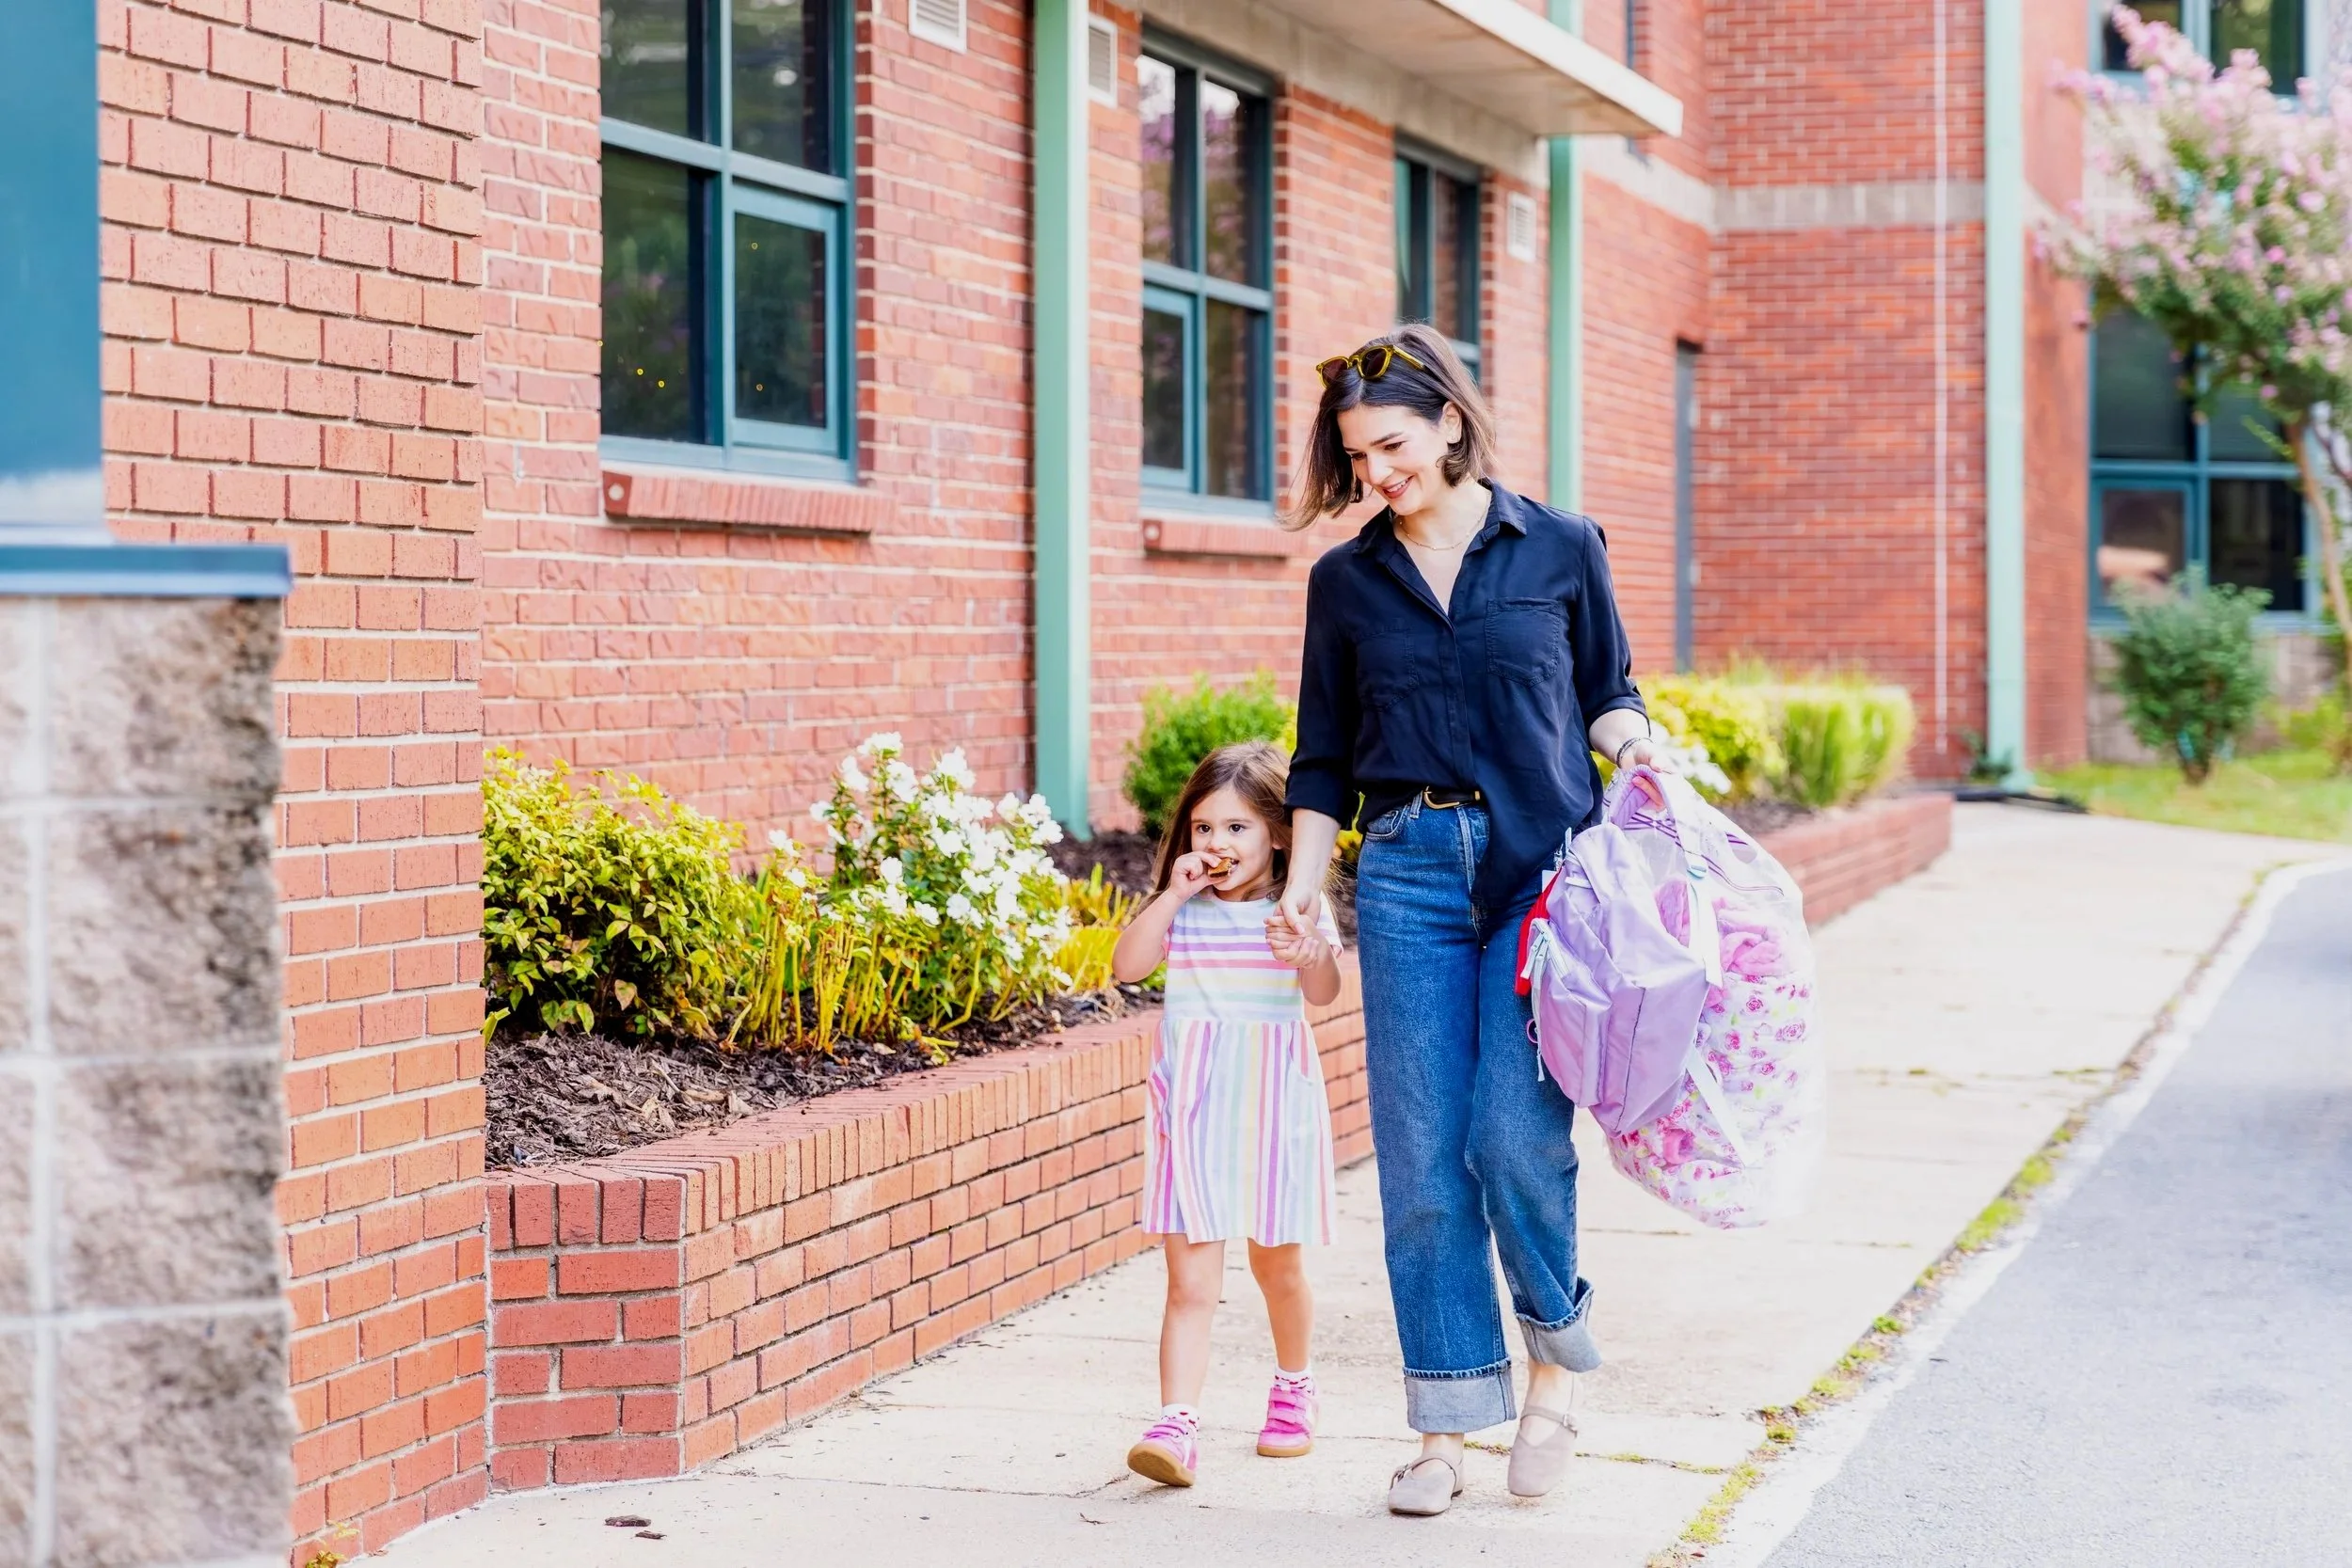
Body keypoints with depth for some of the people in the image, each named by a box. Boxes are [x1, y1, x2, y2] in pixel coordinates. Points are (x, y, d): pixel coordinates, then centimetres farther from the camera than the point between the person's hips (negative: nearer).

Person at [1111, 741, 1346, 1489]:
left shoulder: (1298, 908, -3)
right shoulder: (1184, 910, 3)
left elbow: (1325, 993, -18)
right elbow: (1126, 965, -9)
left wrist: (1310, 956, -39)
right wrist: (1172, 895, -15)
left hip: (1273, 1103, 0)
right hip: (1193, 1107, 1)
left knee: (1277, 1263, 17)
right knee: (1190, 1281, -7)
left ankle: (1294, 1386, 41)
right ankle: (1176, 1425, -15)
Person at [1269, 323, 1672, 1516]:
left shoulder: (1560, 549, 4)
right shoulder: (1346, 581, 10)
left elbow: (1607, 692, 13)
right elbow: (1323, 760, 15)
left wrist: (1632, 743, -8)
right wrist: (1302, 880, 5)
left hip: (1544, 865, -2)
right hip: (1408, 874, 2)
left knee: (1517, 1135, -11)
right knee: (1420, 1160, 0)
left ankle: (1555, 1368, 15)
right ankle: (1445, 1430, 9)